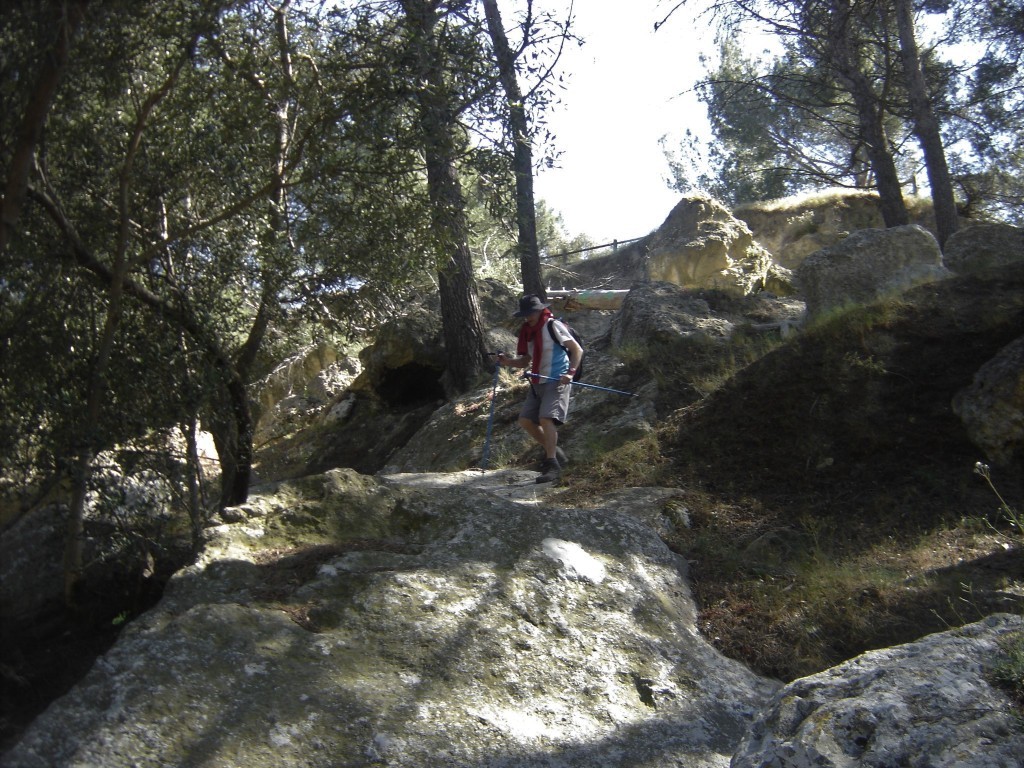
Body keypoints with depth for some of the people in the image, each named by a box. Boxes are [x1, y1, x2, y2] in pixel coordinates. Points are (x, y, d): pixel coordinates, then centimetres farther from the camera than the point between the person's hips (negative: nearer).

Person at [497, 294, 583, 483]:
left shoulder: (553, 326, -10)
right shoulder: (528, 332, 13)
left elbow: (577, 350, -11)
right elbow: (525, 361, 16)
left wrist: (570, 372, -23)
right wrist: (508, 361, -3)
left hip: (557, 382, -9)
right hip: (537, 383, 9)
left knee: (546, 418, -23)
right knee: (525, 420, 6)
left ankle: (552, 465, -21)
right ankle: (553, 451, 21)